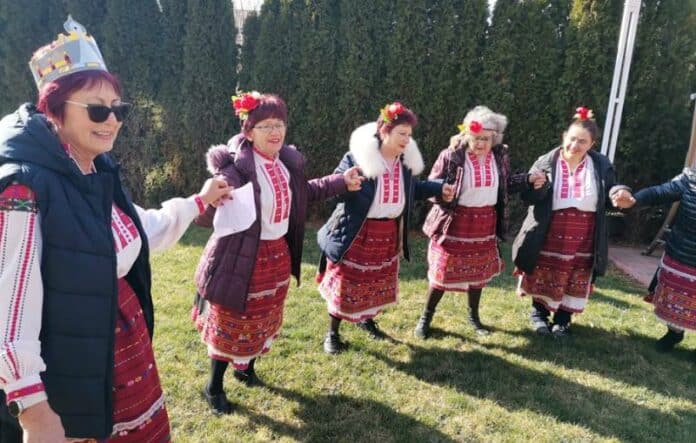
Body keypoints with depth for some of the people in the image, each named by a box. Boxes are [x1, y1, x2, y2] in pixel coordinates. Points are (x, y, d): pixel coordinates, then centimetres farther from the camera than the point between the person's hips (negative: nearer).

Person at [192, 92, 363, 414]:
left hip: (278, 255, 7)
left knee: (264, 320, 23)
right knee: (231, 324, 9)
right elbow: (205, 216, -29)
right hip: (243, 259, -7)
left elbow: (304, 191, 18)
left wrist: (342, 181, 15)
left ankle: (245, 367, 49)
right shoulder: (235, 167, -25)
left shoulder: (288, 161, -1)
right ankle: (213, 387, 31)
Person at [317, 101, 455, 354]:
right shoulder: (357, 158, -18)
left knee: (379, 283, 20)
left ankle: (367, 320, 45)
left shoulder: (406, 161, 1)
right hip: (356, 234, -6)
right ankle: (332, 333, 22)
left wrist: (439, 189, 11)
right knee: (345, 283, 4)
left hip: (389, 234, 6)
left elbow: (411, 189, 17)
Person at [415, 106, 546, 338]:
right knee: (442, 272, 3)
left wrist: (529, 179, 1)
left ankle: (473, 316, 37)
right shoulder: (451, 156, -16)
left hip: (485, 224, 5)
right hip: (454, 223, -4)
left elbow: (505, 184, 14)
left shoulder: (500, 155, 0)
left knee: (479, 272, 17)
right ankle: (426, 317, 22)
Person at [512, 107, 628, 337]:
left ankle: (563, 318, 32)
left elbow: (611, 192, 6)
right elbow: (527, 197, -9)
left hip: (582, 241, 1)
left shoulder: (601, 165, -4)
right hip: (548, 238, -1)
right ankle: (539, 313, 35)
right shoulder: (546, 162, -8)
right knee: (542, 280, 13)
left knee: (574, 283, 13)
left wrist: (619, 193, -18)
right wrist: (536, 186, -32)